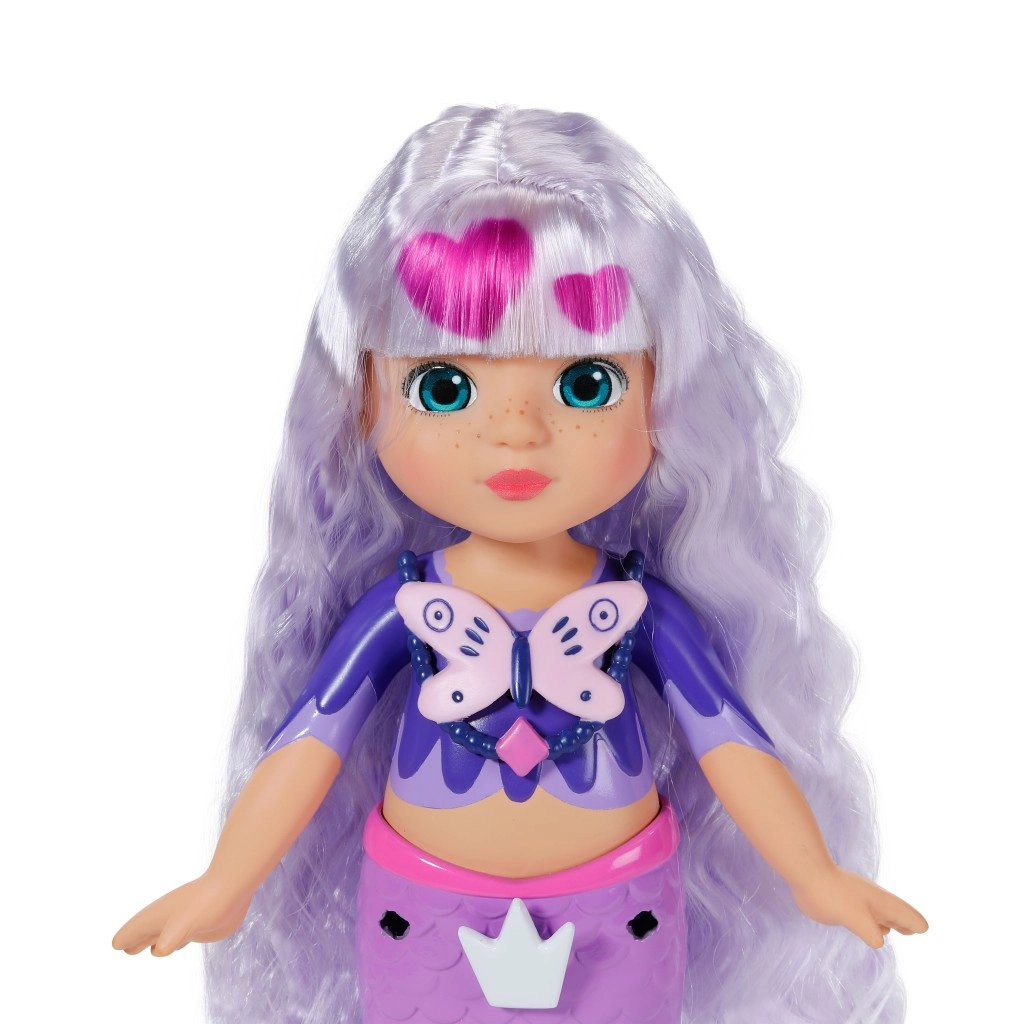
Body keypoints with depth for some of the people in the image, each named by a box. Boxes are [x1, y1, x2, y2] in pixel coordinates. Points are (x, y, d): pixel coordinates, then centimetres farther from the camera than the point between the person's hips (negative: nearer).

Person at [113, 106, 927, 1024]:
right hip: (424, 913, 0)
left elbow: (732, 741, -8)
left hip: (618, 915, 0)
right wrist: (225, 888, -8)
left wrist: (819, 879, -7)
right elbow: (307, 741, -9)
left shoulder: (647, 605, -15)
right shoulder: (395, 604, -16)